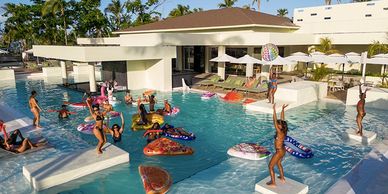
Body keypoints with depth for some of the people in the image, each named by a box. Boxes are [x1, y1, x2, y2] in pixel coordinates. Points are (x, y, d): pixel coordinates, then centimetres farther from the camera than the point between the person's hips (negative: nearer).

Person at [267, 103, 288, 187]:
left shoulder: (280, 132, -30)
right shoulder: (283, 130, -7)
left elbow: (275, 122, -37)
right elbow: (282, 119, -1)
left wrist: (274, 110, -40)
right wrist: (283, 109, 0)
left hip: (279, 152, -9)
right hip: (282, 150, 9)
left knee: (270, 166, 6)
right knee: (279, 163, 31)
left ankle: (273, 183, 16)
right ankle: (282, 178, 46)